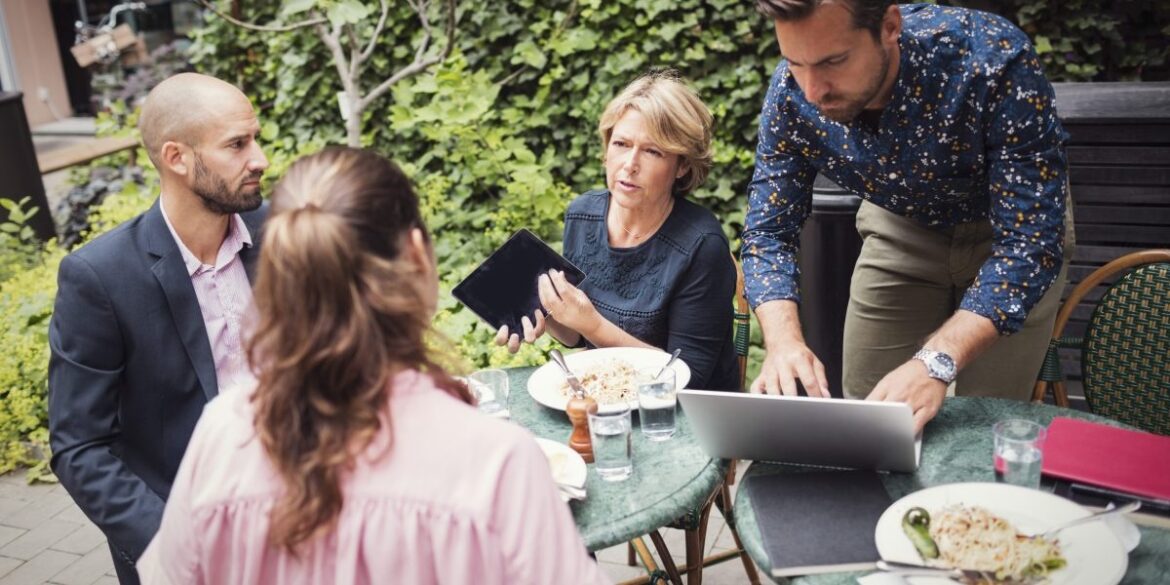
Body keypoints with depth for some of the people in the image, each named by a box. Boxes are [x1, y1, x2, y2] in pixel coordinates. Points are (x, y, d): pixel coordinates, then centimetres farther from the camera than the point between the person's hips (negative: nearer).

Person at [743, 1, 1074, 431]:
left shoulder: (995, 62, -37)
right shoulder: (791, 92, -25)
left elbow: (1030, 241, -36)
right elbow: (769, 232, -18)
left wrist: (935, 363, -48)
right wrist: (783, 341, -37)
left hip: (1011, 227, -2)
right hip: (902, 225, 3)